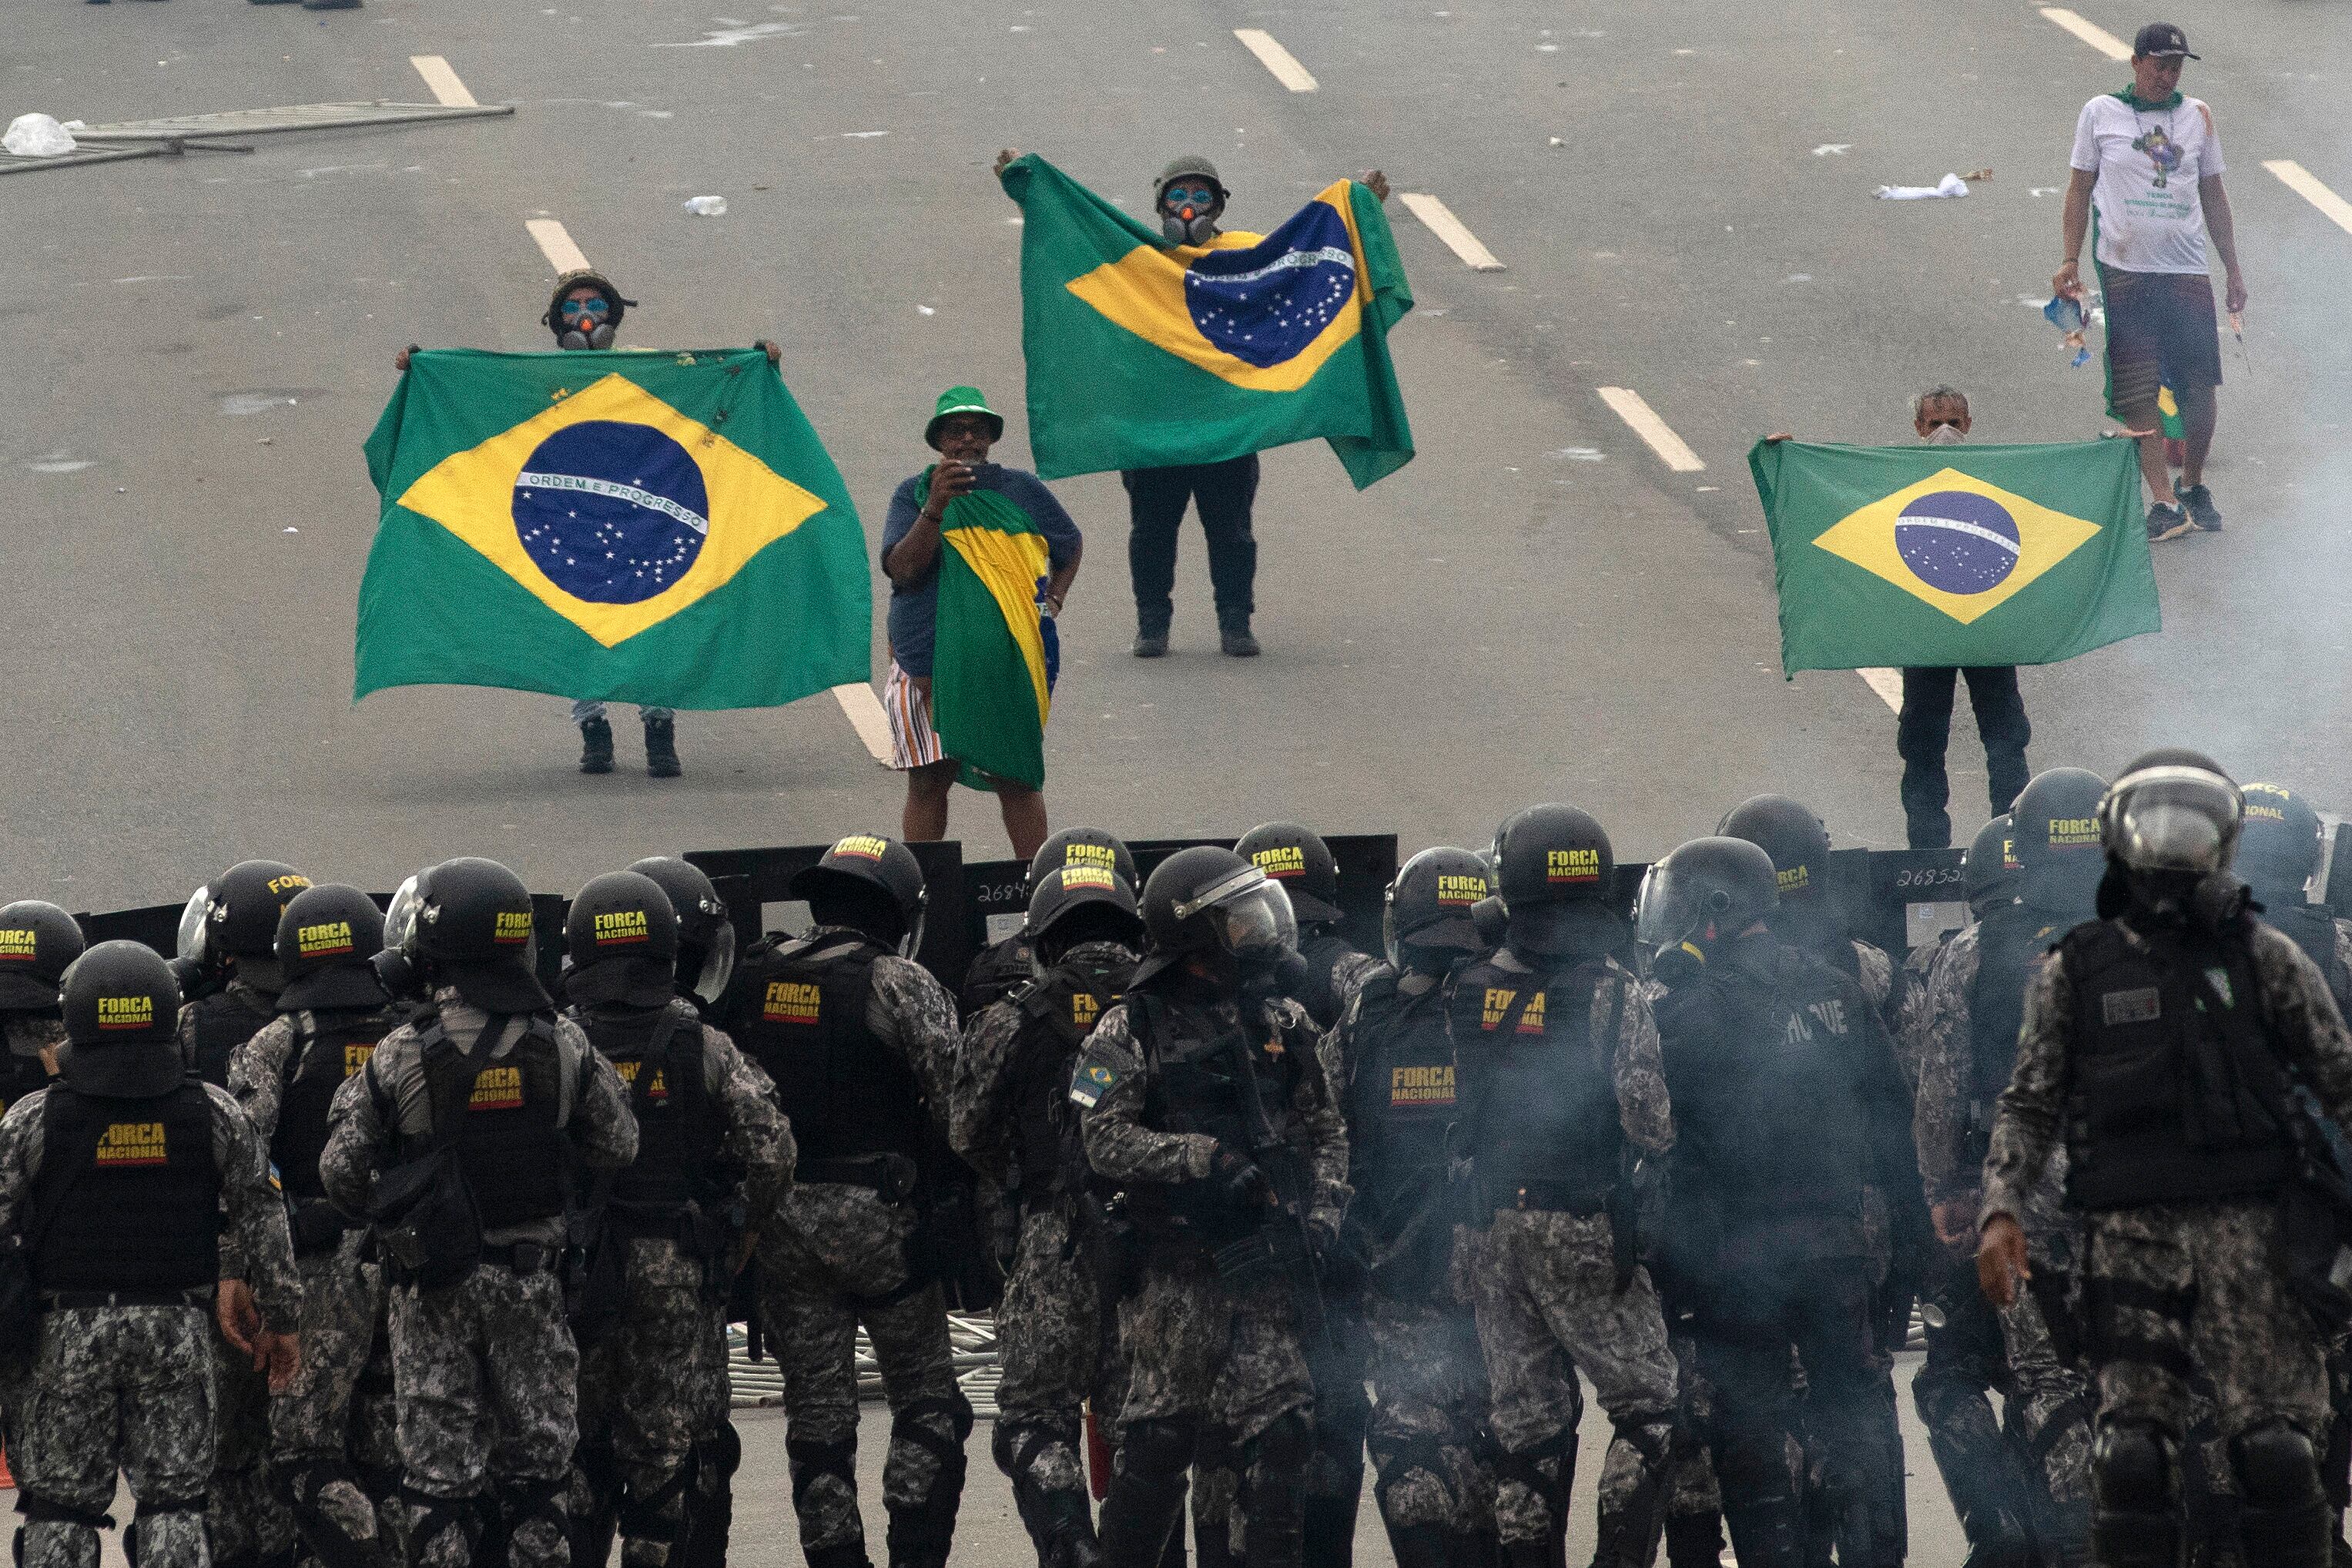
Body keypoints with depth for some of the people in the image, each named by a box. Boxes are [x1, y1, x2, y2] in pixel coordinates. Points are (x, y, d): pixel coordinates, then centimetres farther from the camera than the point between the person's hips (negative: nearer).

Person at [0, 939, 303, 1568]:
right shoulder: (213, 1114, 0)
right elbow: (261, 1217, 3)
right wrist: (280, 1319, 13)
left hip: (70, 1328, -1)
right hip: (177, 1328, 1)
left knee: (59, 1509, 5)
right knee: (173, 1504, 7)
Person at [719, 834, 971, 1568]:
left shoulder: (753, 980, 5)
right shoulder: (900, 986, -9)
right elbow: (956, 1102, -14)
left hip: (779, 1222, 4)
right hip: (880, 1217, -4)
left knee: (817, 1410, 10)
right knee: (926, 1397, 7)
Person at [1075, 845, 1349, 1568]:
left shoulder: (1283, 1021, 12)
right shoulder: (1133, 1032, -2)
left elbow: (1324, 1129, 16)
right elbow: (1106, 1140, -11)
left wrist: (1323, 1208, 0)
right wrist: (1204, 1156, -20)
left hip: (1266, 1263, 4)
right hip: (1177, 1271, -4)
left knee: (1281, 1429, -2)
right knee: (1160, 1435, 0)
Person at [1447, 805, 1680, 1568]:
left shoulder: (1468, 996, 2)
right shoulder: (1611, 994, -12)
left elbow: (1454, 1115, 6)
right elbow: (1650, 1124, -13)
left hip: (1495, 1229, 5)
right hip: (1587, 1231, -4)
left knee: (1526, 1420, 10)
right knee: (1647, 1405, 5)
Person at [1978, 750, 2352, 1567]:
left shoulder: (2264, 961, 10)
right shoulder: (2073, 972, 12)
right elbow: (2029, 1108, 13)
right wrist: (2002, 1212, -2)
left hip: (2249, 1231, 0)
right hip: (2130, 1235, 0)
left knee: (2276, 1450, -11)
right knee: (2132, 1452, -10)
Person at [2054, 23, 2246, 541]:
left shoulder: (2196, 116, 12)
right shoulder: (2100, 114, 5)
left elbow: (2213, 196, 18)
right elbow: (2080, 190, 7)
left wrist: (2233, 270, 15)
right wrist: (2070, 261, -2)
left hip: (2187, 270, 2)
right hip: (2125, 270, -2)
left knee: (2200, 385, 0)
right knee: (2138, 394, -8)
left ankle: (2193, 486, 20)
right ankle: (2164, 503, -10)